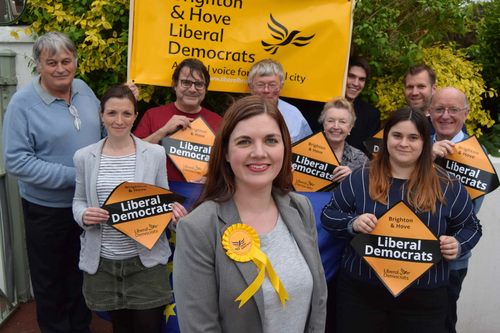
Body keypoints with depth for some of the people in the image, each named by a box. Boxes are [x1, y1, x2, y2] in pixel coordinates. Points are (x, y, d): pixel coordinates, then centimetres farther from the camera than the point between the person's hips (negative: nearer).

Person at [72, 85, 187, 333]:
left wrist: (173, 210, -17)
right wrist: (83, 215, -12)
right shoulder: (84, 157, 2)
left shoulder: (155, 153, -2)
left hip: (146, 259, -1)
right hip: (101, 261, 2)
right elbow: (79, 201, 11)